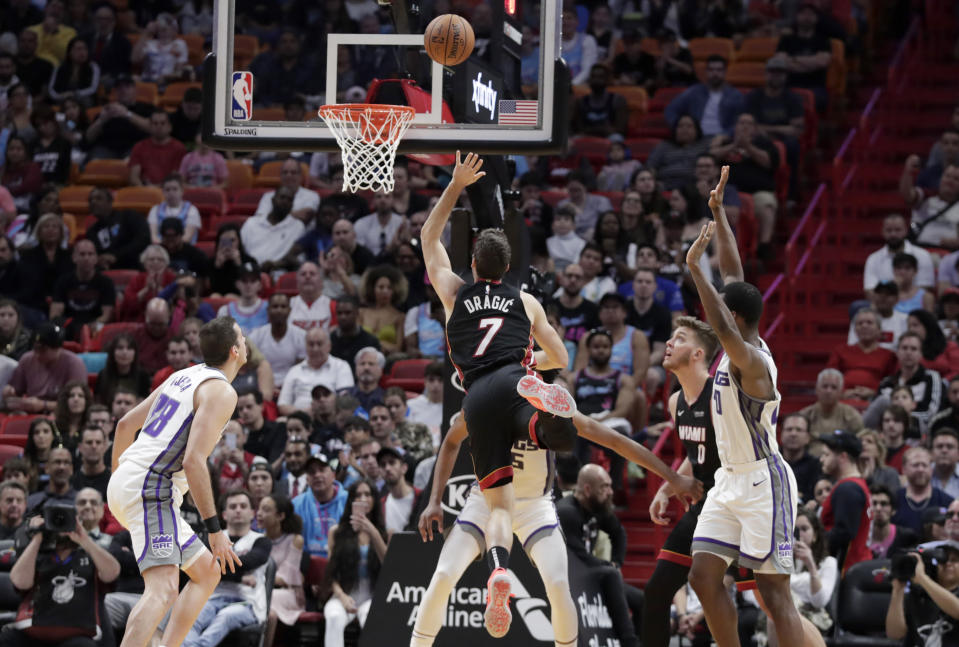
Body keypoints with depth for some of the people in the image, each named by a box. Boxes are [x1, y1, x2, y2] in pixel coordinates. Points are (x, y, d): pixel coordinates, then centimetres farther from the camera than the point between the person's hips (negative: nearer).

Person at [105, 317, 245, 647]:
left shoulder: (183, 377, 18)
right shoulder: (222, 391, -9)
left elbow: (126, 424, 24)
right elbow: (194, 460, -20)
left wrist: (118, 472, 38)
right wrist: (214, 530, -18)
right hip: (150, 489, -10)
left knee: (208, 572, 17)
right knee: (163, 589, -23)